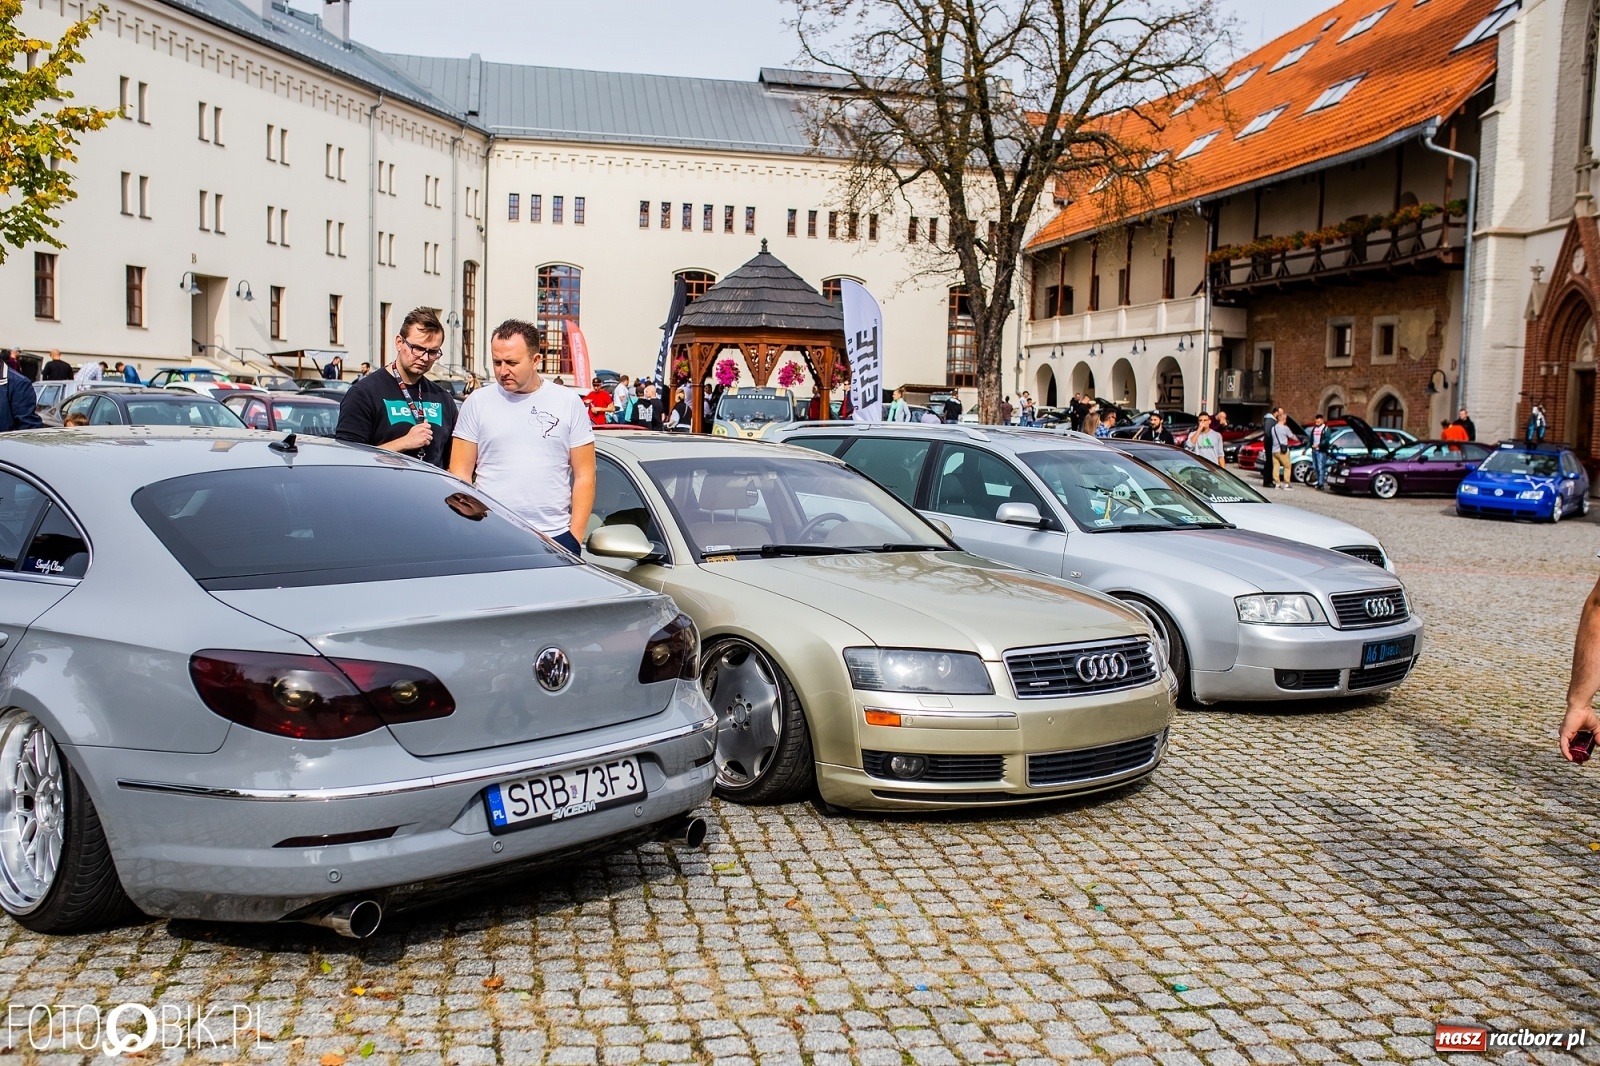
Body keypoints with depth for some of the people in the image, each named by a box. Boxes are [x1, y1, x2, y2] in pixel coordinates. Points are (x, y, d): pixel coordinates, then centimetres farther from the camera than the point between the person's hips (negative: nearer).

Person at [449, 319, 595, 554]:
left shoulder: (569, 402, 6)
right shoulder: (477, 402, 6)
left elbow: (584, 475, 5)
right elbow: (461, 473, 6)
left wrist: (575, 535, -3)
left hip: (555, 537, 0)